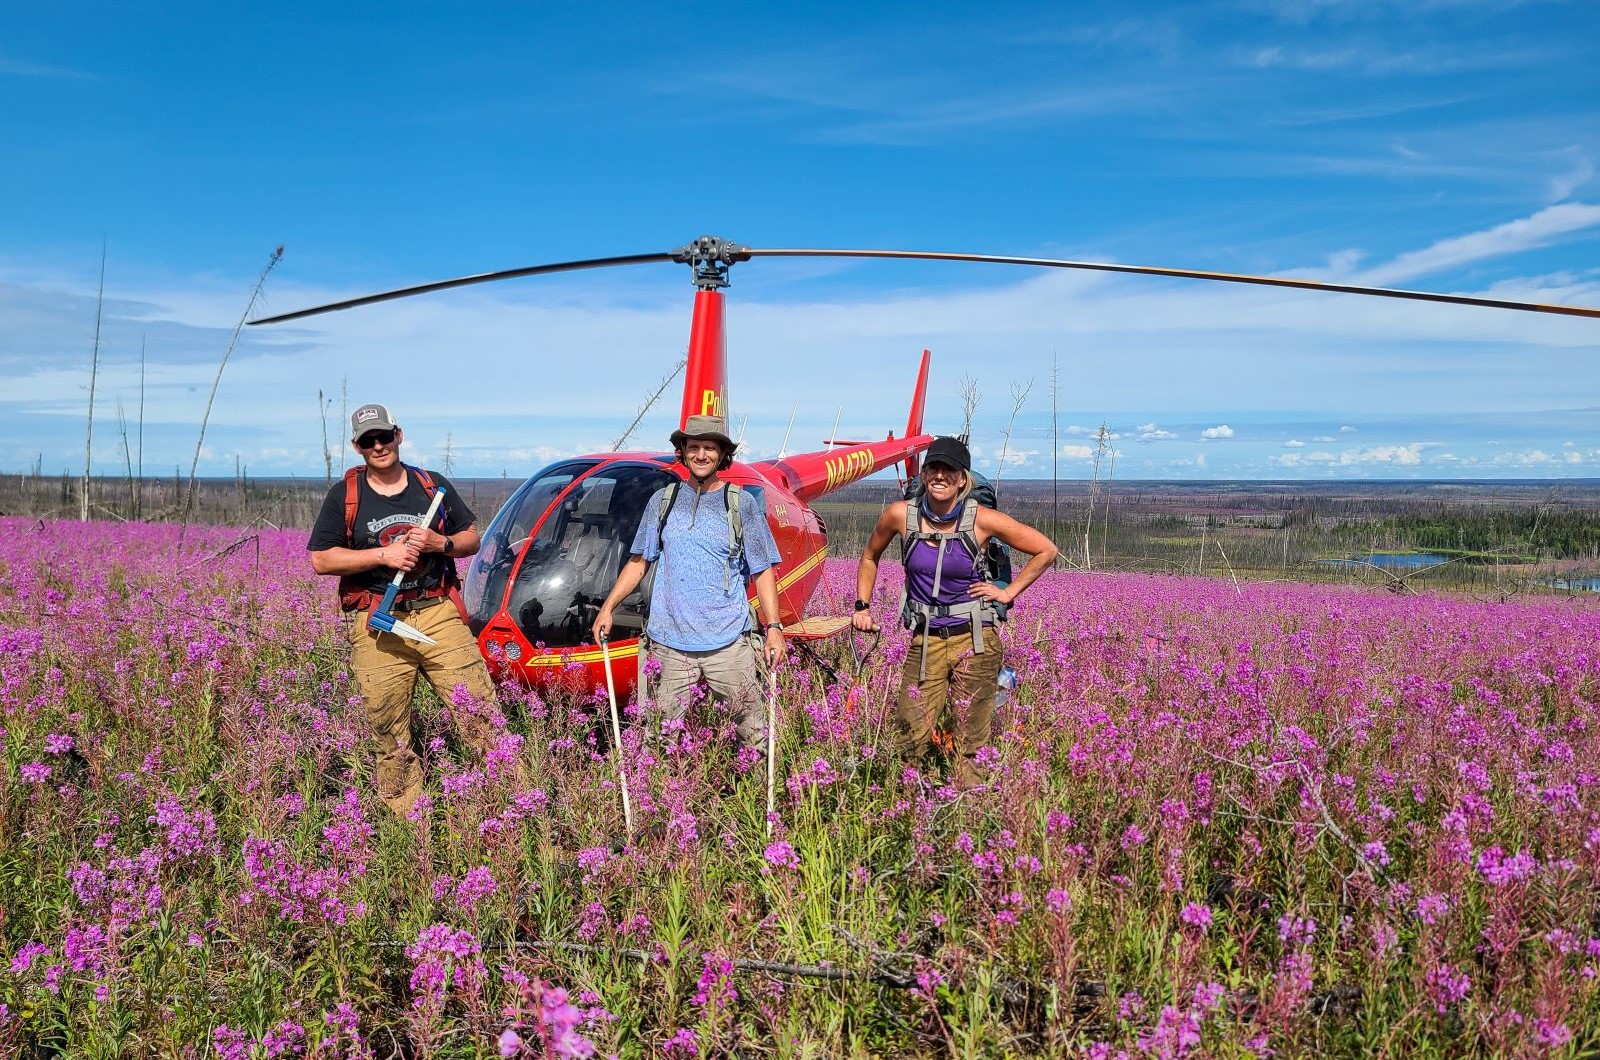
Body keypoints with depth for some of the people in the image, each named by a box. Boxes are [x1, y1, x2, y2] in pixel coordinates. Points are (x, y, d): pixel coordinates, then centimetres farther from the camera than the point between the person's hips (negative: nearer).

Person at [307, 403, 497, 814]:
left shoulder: (433, 486, 12)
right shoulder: (344, 496, 6)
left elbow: (473, 538, 16)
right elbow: (321, 560, 1)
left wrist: (440, 543, -6)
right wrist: (384, 554, -10)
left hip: (438, 614, 1)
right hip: (378, 628, -1)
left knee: (482, 715, -5)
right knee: (391, 739, 4)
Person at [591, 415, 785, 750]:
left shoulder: (741, 504, 4)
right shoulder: (662, 501, 10)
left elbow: (763, 572, 4)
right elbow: (639, 562, 16)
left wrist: (773, 626, -5)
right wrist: (607, 608, 7)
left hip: (728, 643, -2)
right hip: (670, 643, 2)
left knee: (754, 729, 0)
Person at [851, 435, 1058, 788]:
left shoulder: (982, 520, -10)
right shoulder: (901, 515, -5)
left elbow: (1046, 551, 1)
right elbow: (870, 557, 16)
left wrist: (1009, 592, -1)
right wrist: (862, 606, 13)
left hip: (974, 640, -2)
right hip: (925, 640, 2)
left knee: (971, 746, 5)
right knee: (910, 739, 0)